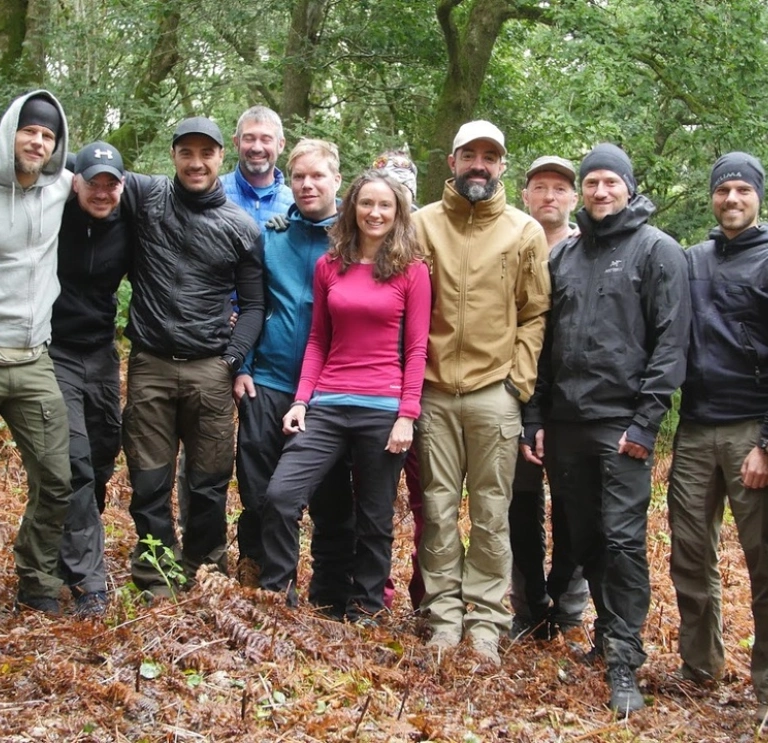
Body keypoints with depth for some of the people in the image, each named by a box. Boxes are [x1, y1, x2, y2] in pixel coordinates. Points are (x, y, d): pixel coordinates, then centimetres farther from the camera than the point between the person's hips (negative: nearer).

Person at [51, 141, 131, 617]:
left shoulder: (127, 228, 0)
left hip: (102, 354, 4)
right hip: (54, 353, -4)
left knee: (103, 459, 11)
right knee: (75, 464, -12)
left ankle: (75, 546, 32)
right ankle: (88, 581, -8)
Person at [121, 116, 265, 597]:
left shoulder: (242, 228, 4)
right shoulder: (146, 196, 3)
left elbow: (253, 304, 7)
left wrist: (233, 359, -6)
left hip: (211, 371, 0)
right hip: (150, 365, 0)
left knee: (210, 483, 5)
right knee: (150, 482, 5)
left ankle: (203, 572, 23)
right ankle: (156, 581, 18)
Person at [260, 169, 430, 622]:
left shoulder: (413, 271, 1)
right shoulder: (329, 266, 10)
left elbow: (416, 349, -1)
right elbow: (318, 340, 13)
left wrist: (407, 415, -8)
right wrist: (301, 400, 3)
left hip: (383, 409, -2)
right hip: (327, 405, 3)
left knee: (374, 517, 8)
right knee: (280, 495, -10)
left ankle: (366, 608, 24)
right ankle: (275, 595, 7)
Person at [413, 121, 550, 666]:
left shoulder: (525, 231, 4)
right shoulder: (423, 223, 6)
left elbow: (535, 313, 6)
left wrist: (520, 379, -2)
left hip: (495, 393, -1)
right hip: (434, 390, 1)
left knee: (492, 513, 4)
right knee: (439, 509, 6)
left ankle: (488, 619, 13)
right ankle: (444, 613, 16)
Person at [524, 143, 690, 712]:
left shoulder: (658, 250, -1)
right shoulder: (562, 255, 14)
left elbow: (671, 341, -8)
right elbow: (545, 340, 15)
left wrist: (646, 421, -14)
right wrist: (536, 419, 8)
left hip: (623, 423, -5)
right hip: (566, 424, 5)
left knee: (623, 540, -7)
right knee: (584, 538, 12)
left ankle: (624, 664, -1)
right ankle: (609, 633, 28)